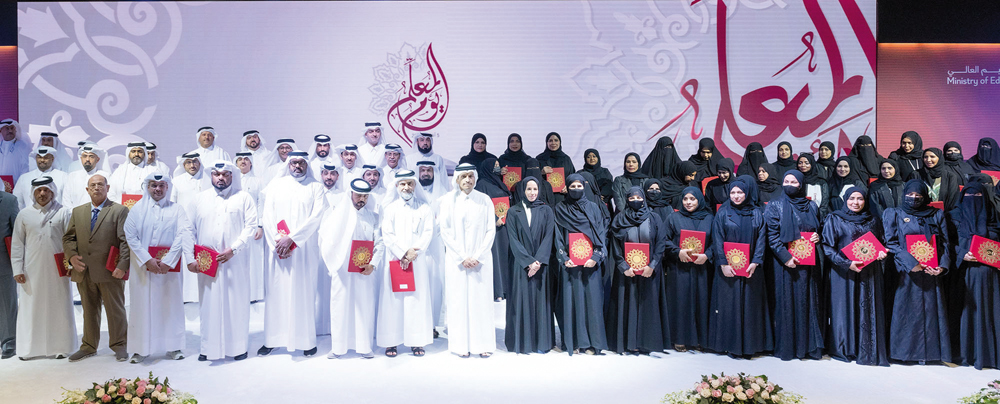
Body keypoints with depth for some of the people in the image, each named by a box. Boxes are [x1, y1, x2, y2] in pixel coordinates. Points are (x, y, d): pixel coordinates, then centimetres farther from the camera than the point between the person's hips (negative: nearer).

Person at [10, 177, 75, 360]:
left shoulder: (64, 213, 2)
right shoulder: (24, 214, 6)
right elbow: (17, 244, 7)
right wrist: (17, 269, 1)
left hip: (56, 270, -1)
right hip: (32, 271, 1)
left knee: (58, 307, 3)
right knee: (30, 307, 4)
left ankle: (60, 347, 12)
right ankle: (27, 348, 16)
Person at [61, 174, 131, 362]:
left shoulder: (120, 211, -1)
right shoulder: (77, 212, 15)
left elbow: (126, 241, -8)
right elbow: (68, 237, 16)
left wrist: (122, 266, -18)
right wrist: (72, 255, -4)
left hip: (110, 272, -4)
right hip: (84, 272, 5)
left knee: (115, 310, 3)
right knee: (89, 311, 14)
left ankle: (119, 346, 15)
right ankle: (89, 346, 26)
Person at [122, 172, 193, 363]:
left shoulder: (177, 209, 4)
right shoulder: (138, 209, 5)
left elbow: (182, 235, -6)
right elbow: (130, 236, -3)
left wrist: (168, 261, -15)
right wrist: (147, 260, -12)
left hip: (168, 266, 0)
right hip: (142, 265, 0)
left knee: (170, 303, 4)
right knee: (142, 304, 3)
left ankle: (172, 347, 12)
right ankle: (141, 349, 11)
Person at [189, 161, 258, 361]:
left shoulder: (243, 197, 5)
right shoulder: (201, 198, 13)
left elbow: (251, 226, -4)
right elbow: (191, 229, 11)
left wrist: (233, 249, -14)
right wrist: (191, 258, 0)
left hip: (236, 261, -2)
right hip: (206, 261, 2)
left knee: (237, 302, 2)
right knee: (209, 303, 3)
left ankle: (238, 346, 12)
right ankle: (209, 347, 12)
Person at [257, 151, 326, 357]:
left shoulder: (316, 187, 5)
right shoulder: (276, 184, 11)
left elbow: (316, 216, -6)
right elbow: (267, 214, 4)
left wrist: (291, 237, -14)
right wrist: (277, 240, -9)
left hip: (304, 248, -2)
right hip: (277, 247, 2)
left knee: (304, 292, 0)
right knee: (276, 291, 3)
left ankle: (306, 340, 7)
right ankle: (272, 339, 10)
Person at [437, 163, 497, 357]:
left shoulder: (485, 200, 4)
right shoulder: (448, 200, 1)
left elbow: (491, 230, 2)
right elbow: (445, 231, -2)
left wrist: (478, 256, -8)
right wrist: (462, 257, -9)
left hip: (481, 259, 1)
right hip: (456, 259, -1)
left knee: (481, 299, 1)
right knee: (459, 299, 0)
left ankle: (483, 344, 9)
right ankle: (461, 345, 8)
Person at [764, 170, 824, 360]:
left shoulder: (811, 207, 12)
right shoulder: (775, 206, 1)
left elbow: (819, 229, 23)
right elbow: (772, 235, -6)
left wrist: (818, 237, -1)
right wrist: (785, 257, -16)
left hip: (809, 262, 3)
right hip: (785, 262, -3)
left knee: (809, 301, 4)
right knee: (787, 302, -1)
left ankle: (809, 345, 12)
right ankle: (787, 347, 5)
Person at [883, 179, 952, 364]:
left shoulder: (936, 215, 14)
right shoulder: (894, 214, 7)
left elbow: (945, 243, 10)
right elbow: (891, 243, -3)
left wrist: (943, 265, -8)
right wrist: (910, 263, -17)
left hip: (931, 272, 3)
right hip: (906, 272, -2)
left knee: (931, 310, 2)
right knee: (907, 311, -3)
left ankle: (928, 351, 8)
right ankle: (907, 350, 4)